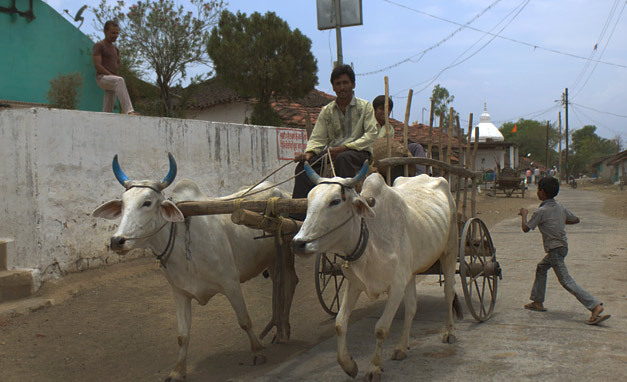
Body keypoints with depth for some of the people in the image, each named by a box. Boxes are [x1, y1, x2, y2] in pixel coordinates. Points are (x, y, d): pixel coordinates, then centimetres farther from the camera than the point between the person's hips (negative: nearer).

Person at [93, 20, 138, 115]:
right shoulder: (98, 45, 0)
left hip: (112, 81, 8)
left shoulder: (115, 48, 21)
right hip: (102, 78, -8)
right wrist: (111, 75, -15)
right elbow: (97, 65, -10)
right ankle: (129, 111, -51)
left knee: (108, 111, 3)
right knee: (119, 80, -37)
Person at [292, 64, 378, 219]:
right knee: (304, 165, -21)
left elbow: (371, 135, -7)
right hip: (332, 151, 4)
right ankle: (298, 216, -26)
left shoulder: (365, 107, 4)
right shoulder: (327, 111, 13)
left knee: (342, 159, -39)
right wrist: (308, 153, -16)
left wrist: (344, 147, -17)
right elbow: (318, 138, 7)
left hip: (359, 151, -3)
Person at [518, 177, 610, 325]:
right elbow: (575, 220, 18)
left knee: (566, 281, -10)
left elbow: (526, 228, -9)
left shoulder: (541, 211, -15)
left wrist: (524, 214, 7)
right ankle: (538, 302, 30)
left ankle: (595, 306, -18)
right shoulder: (560, 207, 6)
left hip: (555, 250, -9)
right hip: (562, 246, 9)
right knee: (541, 268, 24)